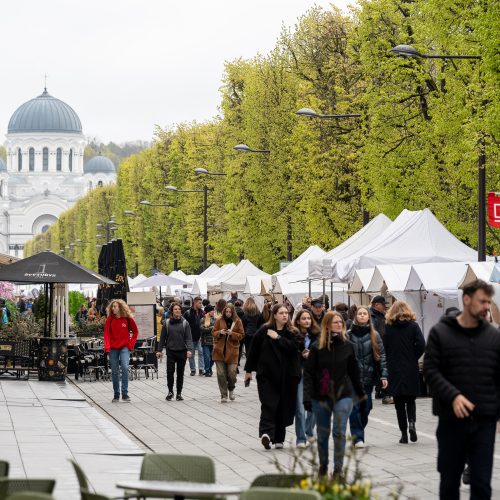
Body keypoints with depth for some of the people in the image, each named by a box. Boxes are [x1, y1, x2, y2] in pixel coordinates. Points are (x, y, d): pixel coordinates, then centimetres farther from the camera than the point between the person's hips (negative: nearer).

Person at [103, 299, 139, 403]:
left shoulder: (128, 318, -1)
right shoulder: (110, 319, 2)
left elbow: (135, 331, 9)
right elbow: (107, 333, 1)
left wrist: (131, 344, 0)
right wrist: (107, 347, -11)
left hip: (124, 347, -2)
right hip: (113, 348, 2)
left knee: (125, 367, -19)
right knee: (114, 372, 6)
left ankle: (125, 393, -13)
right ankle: (116, 395, 15)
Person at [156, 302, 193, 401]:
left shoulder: (185, 323, 1)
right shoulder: (167, 323, 3)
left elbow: (188, 338, -3)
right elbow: (162, 338, 8)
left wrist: (189, 349, -16)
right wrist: (159, 350, 5)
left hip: (182, 351, 0)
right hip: (170, 351, 0)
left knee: (180, 373, 6)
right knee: (170, 372, -6)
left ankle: (179, 393, 16)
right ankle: (170, 391, 12)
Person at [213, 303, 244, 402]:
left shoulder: (237, 321, 2)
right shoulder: (219, 320, 5)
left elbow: (241, 335, 2)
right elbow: (213, 333, 9)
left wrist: (232, 333, -15)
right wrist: (220, 332, -12)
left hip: (232, 352, -1)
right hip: (219, 351, 1)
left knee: (232, 373, -5)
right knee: (221, 374, -1)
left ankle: (231, 389, 26)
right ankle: (223, 395, 9)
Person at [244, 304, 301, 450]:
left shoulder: (292, 332, 3)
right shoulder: (264, 331, -1)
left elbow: (293, 347, -10)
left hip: (286, 376, 2)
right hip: (267, 375, -2)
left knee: (283, 406, 0)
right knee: (269, 405, -7)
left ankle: (278, 438, -2)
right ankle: (266, 432, -10)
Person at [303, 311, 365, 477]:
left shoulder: (347, 346, 1)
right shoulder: (317, 347, -4)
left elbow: (354, 372, 10)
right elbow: (308, 373, -4)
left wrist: (361, 393, 17)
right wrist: (307, 397, -11)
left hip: (343, 396, 0)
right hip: (321, 397, 0)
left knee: (339, 432, -9)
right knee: (322, 434, 11)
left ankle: (338, 469, -2)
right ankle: (323, 467, 28)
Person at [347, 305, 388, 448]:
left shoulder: (374, 335, 6)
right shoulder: (348, 335, 1)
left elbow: (381, 356, 5)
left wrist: (383, 375, -2)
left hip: (368, 376, 2)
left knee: (365, 407, 6)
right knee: (354, 407, -9)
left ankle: (358, 434, 22)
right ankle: (358, 438, -8)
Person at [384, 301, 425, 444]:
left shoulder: (388, 326, -1)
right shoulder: (413, 325, 0)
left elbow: (384, 347, -6)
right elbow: (421, 344, -10)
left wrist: (390, 361, 5)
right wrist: (414, 357, 4)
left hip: (394, 369, 0)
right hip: (411, 368, 0)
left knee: (399, 402, 6)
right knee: (410, 399, 13)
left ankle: (404, 433, 3)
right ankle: (411, 422, -12)